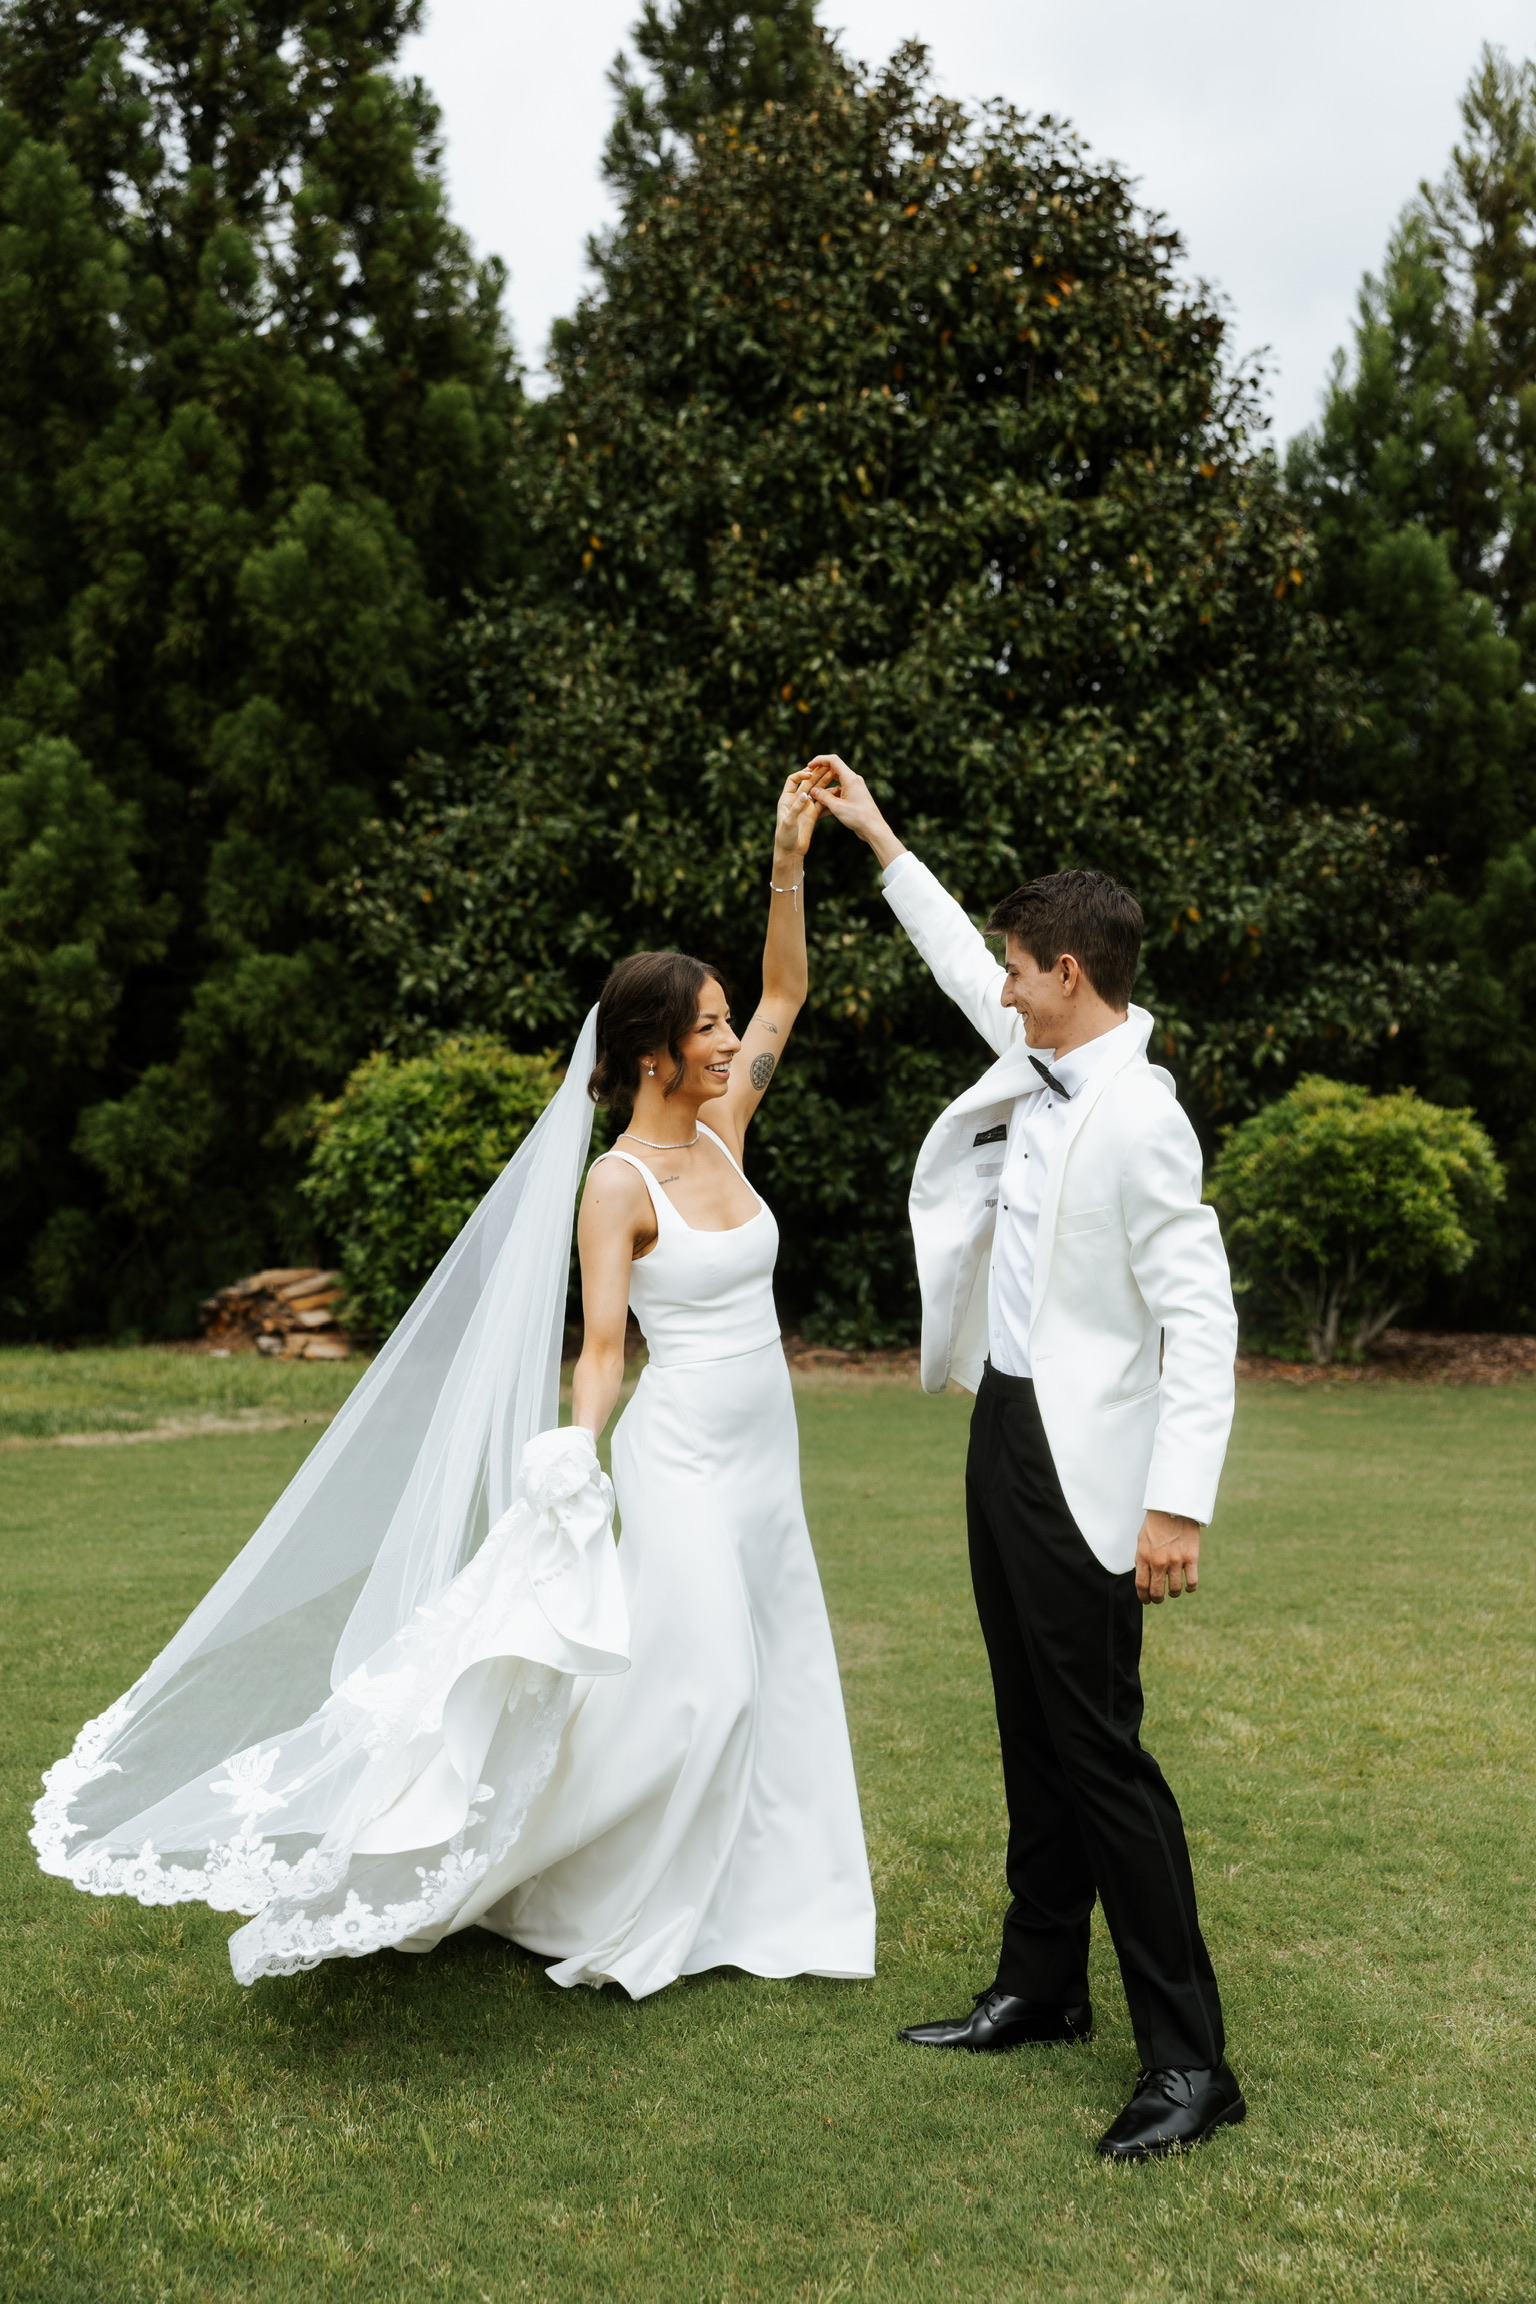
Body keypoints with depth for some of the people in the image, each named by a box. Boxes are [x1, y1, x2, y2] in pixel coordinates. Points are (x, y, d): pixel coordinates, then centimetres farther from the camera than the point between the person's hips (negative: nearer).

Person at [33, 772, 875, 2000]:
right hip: (685, 1454, -8)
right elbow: (600, 1346, -14)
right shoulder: (617, 1184, -12)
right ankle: (606, 1919, 7)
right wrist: (572, 1465, -29)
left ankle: (736, 1900, 23)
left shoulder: (721, 1134, 6)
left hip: (762, 1453, 8)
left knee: (769, 1677, 11)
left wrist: (789, 864, 3)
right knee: (685, 1681, -9)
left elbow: (787, 994, 12)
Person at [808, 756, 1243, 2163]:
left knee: (1101, 1746, -6)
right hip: (1007, 1432, 9)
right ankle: (1043, 1989, 30)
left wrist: (1178, 1502, -25)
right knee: (1033, 1738, 17)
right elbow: (969, 967, 26)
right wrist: (877, 839, 31)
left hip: (1083, 1464, -9)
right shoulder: (1040, 1070, 6)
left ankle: (1189, 2060, 3)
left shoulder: (1137, 1115, -19)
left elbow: (1202, 1312, -22)